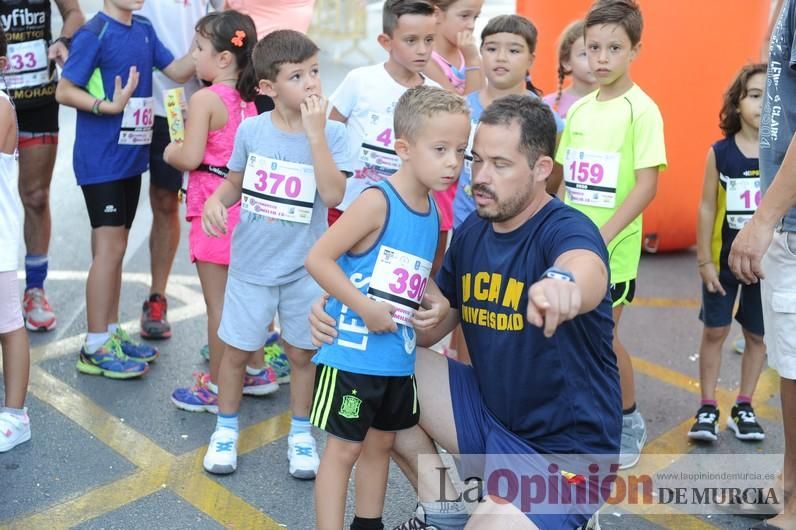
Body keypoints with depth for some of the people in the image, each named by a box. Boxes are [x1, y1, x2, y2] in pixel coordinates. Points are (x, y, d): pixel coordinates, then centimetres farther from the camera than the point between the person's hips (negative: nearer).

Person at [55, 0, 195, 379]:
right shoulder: (94, 34, -13)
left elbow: (177, 71, 8)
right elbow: (64, 91, -14)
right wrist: (108, 106, -27)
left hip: (130, 155, 8)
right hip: (101, 159, -8)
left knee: (115, 247, 14)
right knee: (109, 247, -7)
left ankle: (111, 334, 24)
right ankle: (95, 348, 2)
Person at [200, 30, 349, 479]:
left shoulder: (332, 133, -11)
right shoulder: (251, 129, -7)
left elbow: (334, 195, -25)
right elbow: (235, 183, 8)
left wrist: (315, 133, -27)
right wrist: (215, 201, -14)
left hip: (305, 267, -1)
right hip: (252, 264, 1)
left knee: (303, 352, 13)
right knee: (237, 350, 11)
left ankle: (301, 434, 33)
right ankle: (226, 429, 33)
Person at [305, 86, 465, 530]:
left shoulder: (433, 210, 5)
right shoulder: (378, 201, -19)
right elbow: (318, 259, -21)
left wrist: (440, 306, 0)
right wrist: (365, 308, -24)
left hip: (399, 357, 8)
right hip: (353, 353, -8)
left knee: (382, 443, 20)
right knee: (345, 447, 3)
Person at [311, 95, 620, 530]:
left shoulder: (566, 229, -21)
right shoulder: (471, 232, 1)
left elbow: (588, 271, -45)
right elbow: (428, 327, 5)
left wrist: (563, 282, -71)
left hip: (564, 446, -6)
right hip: (489, 411, 6)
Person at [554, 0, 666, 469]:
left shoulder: (640, 109, -11)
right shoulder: (579, 108, 7)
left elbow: (647, 185, -17)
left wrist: (601, 237, -21)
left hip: (613, 245, -6)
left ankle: (631, 423, 24)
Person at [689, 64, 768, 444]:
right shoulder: (719, 152, -7)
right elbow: (708, 208, -4)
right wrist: (704, 260, -5)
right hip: (724, 260, -1)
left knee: (758, 334, 11)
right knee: (714, 331, 7)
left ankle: (743, 407, 26)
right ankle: (707, 408, 19)